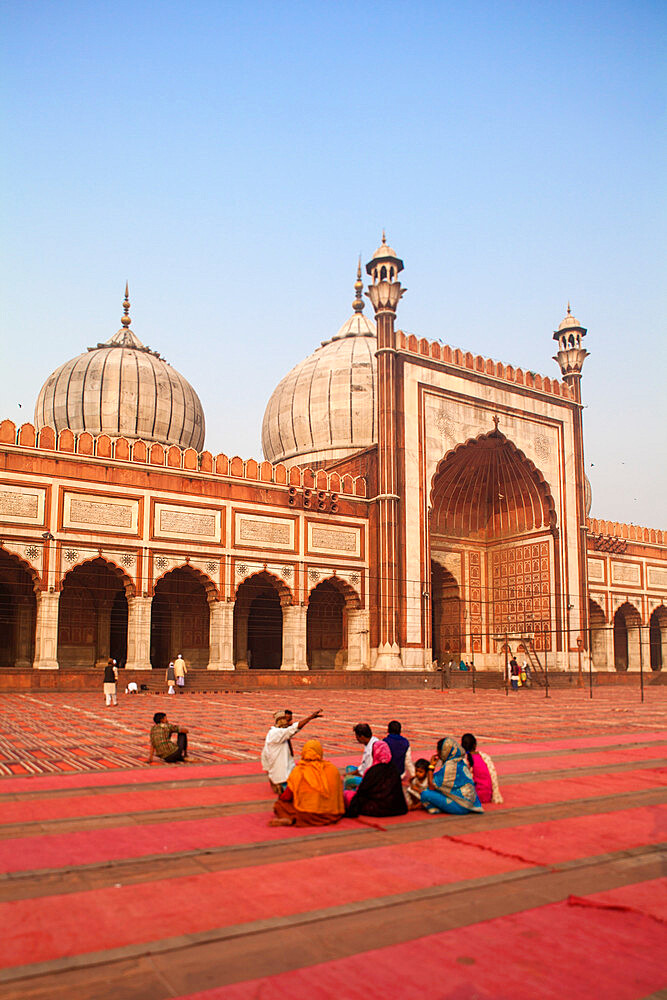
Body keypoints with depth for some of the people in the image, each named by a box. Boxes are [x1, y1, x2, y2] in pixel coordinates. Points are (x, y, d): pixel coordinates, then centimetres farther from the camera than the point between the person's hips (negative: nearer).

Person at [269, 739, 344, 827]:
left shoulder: (298, 771, -6)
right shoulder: (333, 769, 2)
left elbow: (287, 796, -1)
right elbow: (339, 792, 11)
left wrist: (280, 796, 22)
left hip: (307, 815, -2)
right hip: (332, 816, 3)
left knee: (279, 804, 15)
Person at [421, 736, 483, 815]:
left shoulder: (449, 766, -22)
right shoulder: (461, 762, 6)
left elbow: (432, 787, -14)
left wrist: (431, 766, -7)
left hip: (460, 807, -9)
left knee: (425, 794, -18)